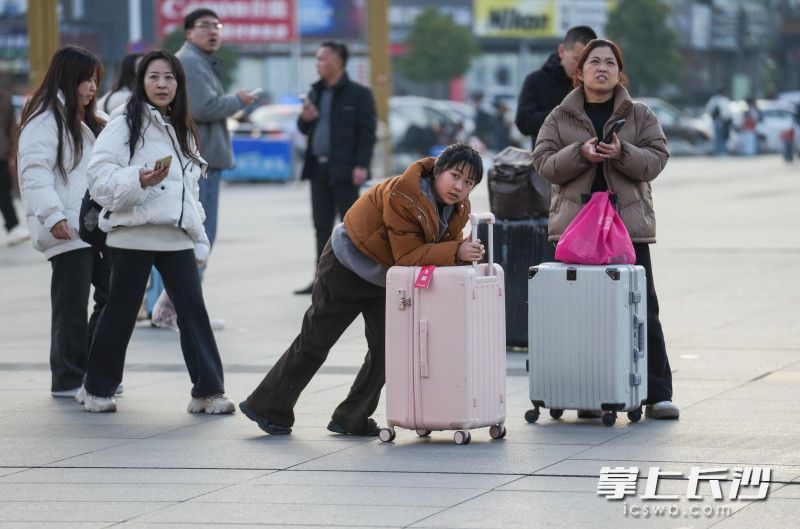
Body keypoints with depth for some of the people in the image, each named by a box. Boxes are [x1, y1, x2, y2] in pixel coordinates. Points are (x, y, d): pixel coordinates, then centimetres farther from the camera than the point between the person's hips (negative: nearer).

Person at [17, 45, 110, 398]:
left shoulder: (84, 123, 23)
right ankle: (68, 379, 3)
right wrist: (53, 215, -25)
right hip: (66, 231, -9)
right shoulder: (45, 120, -8)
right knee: (72, 306, -5)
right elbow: (35, 173, -17)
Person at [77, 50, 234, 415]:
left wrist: (199, 239, 18)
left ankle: (208, 390, 0)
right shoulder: (126, 125, -4)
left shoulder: (181, 130, 18)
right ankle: (97, 389, 16)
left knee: (193, 310, -2)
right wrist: (139, 181, -28)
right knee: (121, 312, 2)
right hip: (133, 235, -5)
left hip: (177, 237, 5)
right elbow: (100, 177, -13)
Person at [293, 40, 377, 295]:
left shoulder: (358, 94, -5)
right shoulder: (315, 92, 15)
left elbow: (367, 132, -8)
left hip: (343, 169, -7)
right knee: (322, 226, 7)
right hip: (318, 169, 7)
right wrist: (305, 118, -2)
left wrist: (361, 165, -17)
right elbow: (305, 129, 22)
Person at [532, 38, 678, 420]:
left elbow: (656, 160, 0)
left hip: (628, 222, 0)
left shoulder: (640, 116, 9)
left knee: (642, 309, -3)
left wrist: (622, 154, -19)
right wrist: (580, 154, -16)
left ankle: (657, 393, 0)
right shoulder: (560, 118, 9)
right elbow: (545, 164, 1)